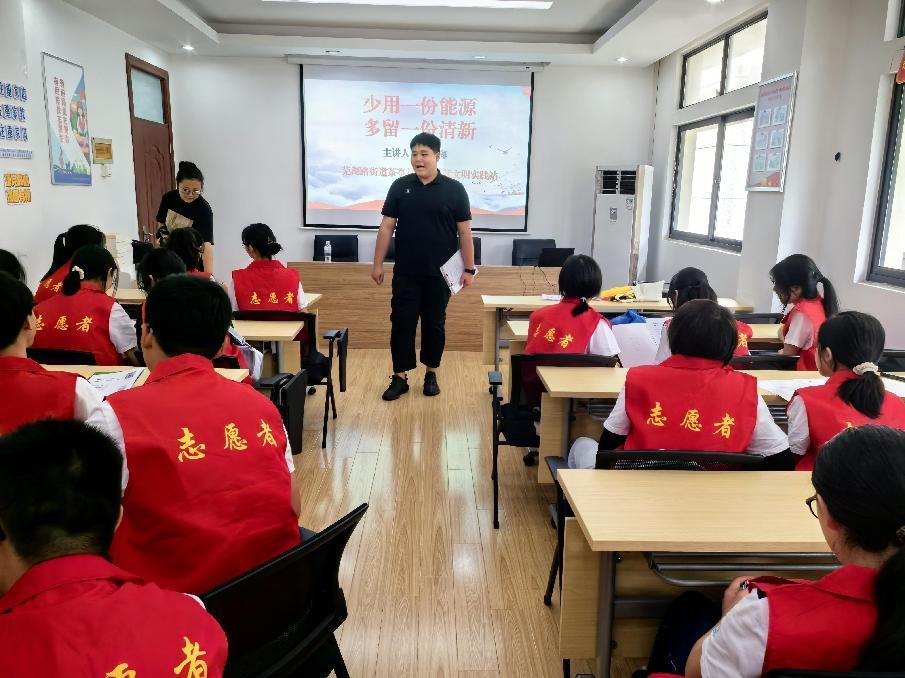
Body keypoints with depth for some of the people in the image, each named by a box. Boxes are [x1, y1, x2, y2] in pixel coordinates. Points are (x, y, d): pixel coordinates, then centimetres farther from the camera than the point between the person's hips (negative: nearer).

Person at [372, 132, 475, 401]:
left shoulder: (454, 189, -1)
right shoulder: (400, 186, 3)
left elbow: (464, 232, 0)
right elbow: (386, 227, 4)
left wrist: (469, 269, -3)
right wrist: (377, 263, 1)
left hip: (439, 273, -1)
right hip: (405, 272, 1)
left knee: (435, 324, 9)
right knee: (402, 323, 2)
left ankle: (431, 374, 24)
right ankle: (400, 377, 12)